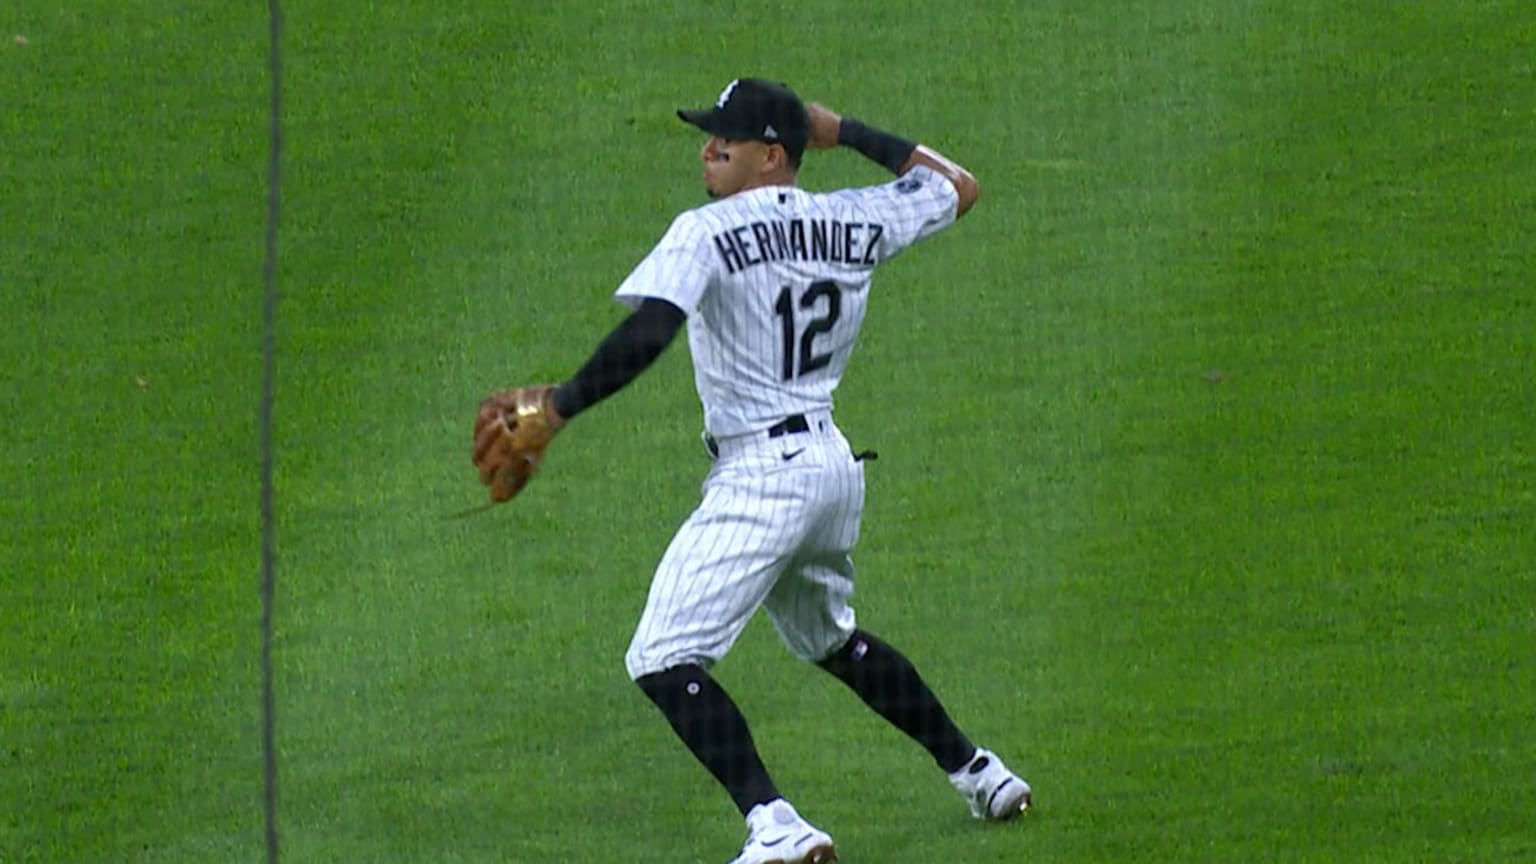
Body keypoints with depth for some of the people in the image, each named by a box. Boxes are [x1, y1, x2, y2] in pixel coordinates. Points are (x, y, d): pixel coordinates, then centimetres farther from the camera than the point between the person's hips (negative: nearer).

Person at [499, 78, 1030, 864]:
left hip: (762, 476, -8)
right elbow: (958, 187, 24)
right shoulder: (853, 223, 7)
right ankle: (978, 774, 36)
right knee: (828, 638, 31)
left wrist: (559, 408, -21)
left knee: (665, 661, -10)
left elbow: (647, 332, -27)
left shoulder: (708, 233, -11)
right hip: (835, 466, 8)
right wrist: (848, 133, 29)